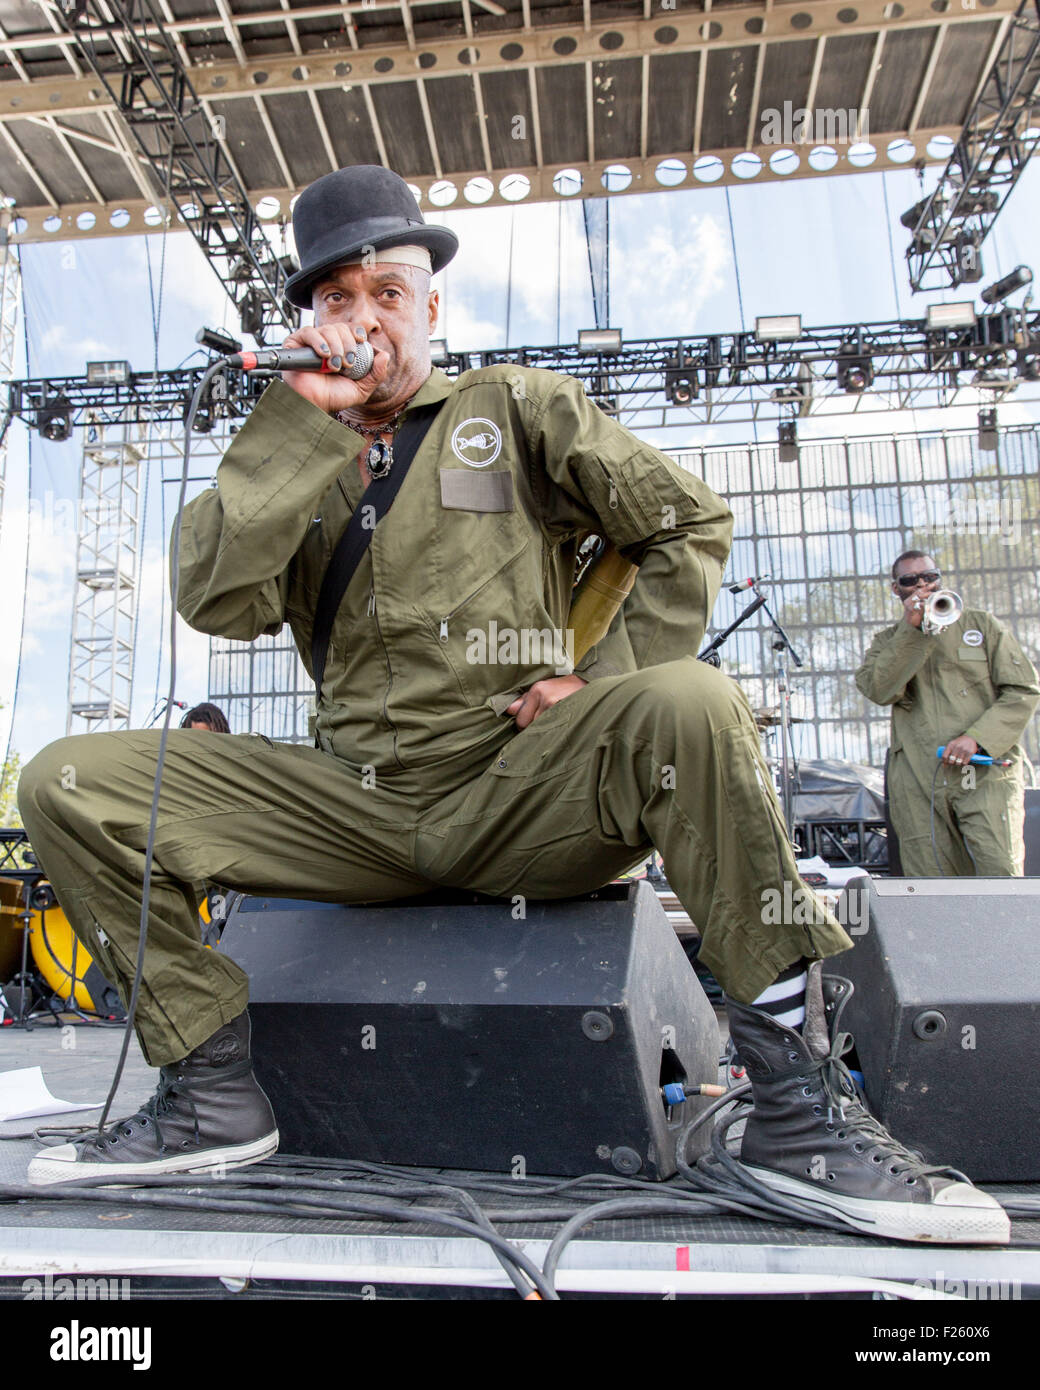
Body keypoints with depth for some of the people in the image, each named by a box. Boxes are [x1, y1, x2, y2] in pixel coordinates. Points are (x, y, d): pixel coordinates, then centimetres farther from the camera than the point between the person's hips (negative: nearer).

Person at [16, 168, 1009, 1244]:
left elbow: (690, 525, 9)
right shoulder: (286, 454, 17)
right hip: (356, 810, 3)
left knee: (691, 704, -32)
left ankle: (796, 1104, -21)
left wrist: (608, 680, -4)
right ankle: (211, 1095, -3)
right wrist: (304, 416, -3)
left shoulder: (517, 408, 12)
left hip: (519, 795, -2)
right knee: (69, 784, -9)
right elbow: (217, 602, -2)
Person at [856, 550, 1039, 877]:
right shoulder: (888, 642, 17)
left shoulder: (981, 625, 15)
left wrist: (977, 737, -8)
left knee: (1001, 875, -14)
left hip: (984, 772, -1)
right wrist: (911, 628, -8)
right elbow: (880, 690, -5)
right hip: (917, 781, 1)